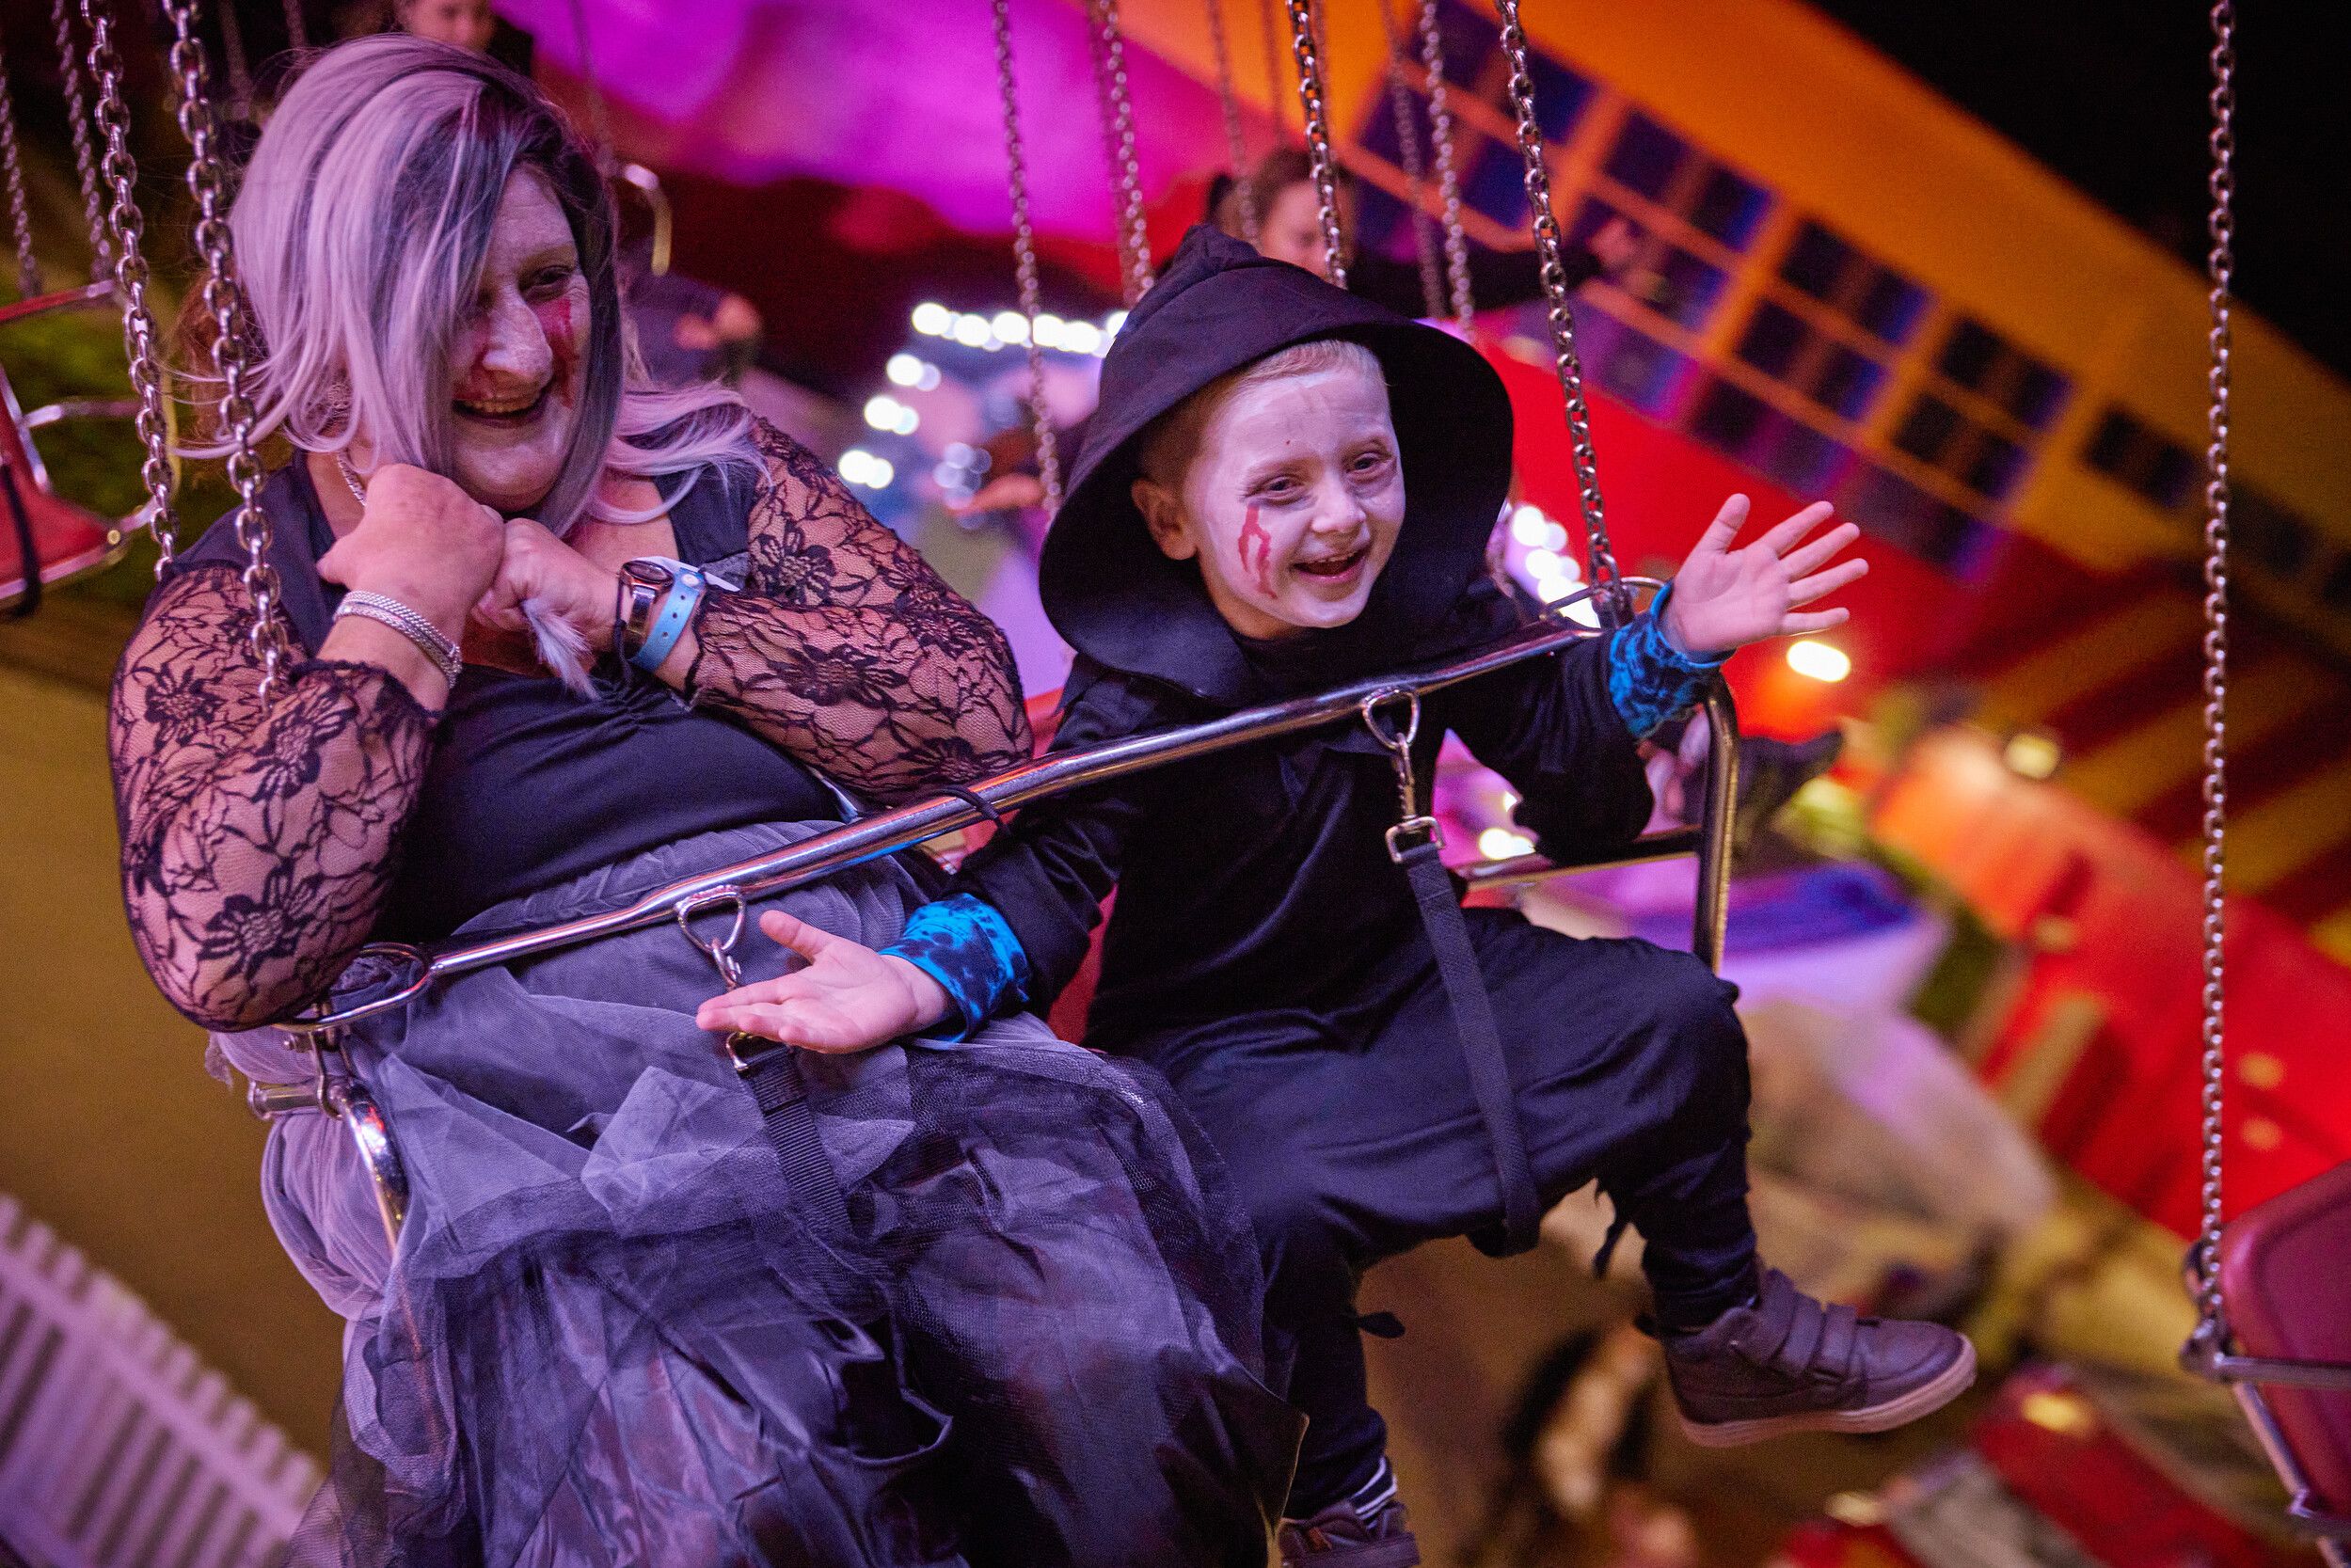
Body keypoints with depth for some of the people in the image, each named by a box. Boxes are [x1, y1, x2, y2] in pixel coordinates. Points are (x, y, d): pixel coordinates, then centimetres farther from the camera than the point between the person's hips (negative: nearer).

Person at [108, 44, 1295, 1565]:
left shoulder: (718, 473, 17)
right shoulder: (230, 609, 9)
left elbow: (980, 721, 3)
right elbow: (223, 955, -10)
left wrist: (625, 605, -1)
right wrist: (399, 616, -4)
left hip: (881, 1035, 3)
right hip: (546, 1139, -3)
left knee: (1126, 1387, -29)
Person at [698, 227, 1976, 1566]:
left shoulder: (1428, 609, -7)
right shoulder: (1136, 702, -23)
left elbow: (1562, 748, 4)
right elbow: (1043, 879, -25)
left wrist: (1669, 644, -10)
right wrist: (924, 976, -45)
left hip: (1406, 967, 6)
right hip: (1223, 1036, -6)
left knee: (1672, 1016, 0)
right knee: (1278, 1211, -37)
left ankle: (1727, 1340, 23)